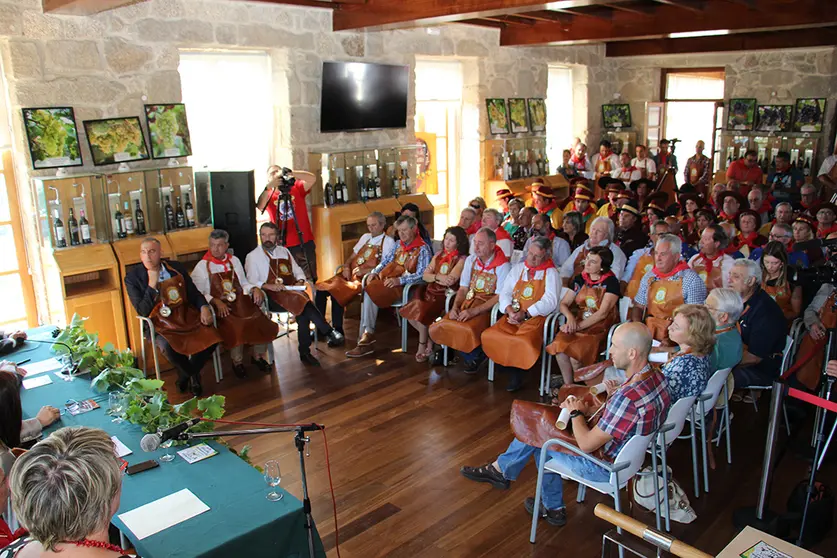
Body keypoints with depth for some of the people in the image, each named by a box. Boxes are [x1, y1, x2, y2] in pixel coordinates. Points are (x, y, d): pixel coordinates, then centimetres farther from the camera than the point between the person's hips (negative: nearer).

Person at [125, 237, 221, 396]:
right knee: (167, 346, -34)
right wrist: (152, 284, -18)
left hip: (186, 316, 3)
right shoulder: (133, 277, -4)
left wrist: (204, 307, -6)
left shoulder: (176, 267, 6)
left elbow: (194, 292, 14)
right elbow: (143, 311, -9)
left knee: (212, 337, -20)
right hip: (159, 323, -3)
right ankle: (193, 376, -2)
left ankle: (186, 374, 7)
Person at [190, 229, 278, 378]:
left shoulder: (234, 261, 16)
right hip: (220, 308, -4)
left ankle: (258, 356, 7)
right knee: (236, 328, -31)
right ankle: (237, 362, -5)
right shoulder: (202, 267, 2)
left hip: (241, 302, 4)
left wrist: (254, 289, -1)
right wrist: (216, 302, -19)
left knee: (261, 322, -19)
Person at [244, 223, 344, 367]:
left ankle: (305, 352, -23)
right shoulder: (252, 256, 7)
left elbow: (298, 270, 21)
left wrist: (300, 281, -2)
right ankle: (330, 333, -31)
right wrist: (269, 286, -21)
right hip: (270, 297, -4)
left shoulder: (284, 251, 22)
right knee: (300, 300, -33)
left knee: (303, 312, -30)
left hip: (291, 291, 4)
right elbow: (251, 282, -3)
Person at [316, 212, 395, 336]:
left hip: (366, 278, -7)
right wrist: (346, 267, 3)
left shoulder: (388, 241, 1)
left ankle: (337, 330, -18)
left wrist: (365, 271, -17)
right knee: (321, 288, -13)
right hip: (350, 274, 7)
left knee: (336, 291, -29)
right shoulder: (365, 237, 23)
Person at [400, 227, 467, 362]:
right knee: (410, 312, -16)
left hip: (446, 296, -6)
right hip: (430, 292, 6)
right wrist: (439, 277, -11)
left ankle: (422, 346, 2)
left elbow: (450, 280, -20)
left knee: (421, 314, -24)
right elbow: (425, 276, 8)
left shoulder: (462, 259, -7)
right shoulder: (438, 255, 14)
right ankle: (429, 340, 5)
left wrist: (434, 277, -5)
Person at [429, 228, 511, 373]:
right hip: (468, 301, 6)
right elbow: (463, 288, 13)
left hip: (488, 306, -6)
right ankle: (475, 356, 1)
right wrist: (455, 307, -6)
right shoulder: (471, 260, 10)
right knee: (439, 326, -17)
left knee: (467, 329, -35)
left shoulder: (502, 266, -9)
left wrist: (474, 311, -22)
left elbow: (500, 296, -14)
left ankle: (476, 356, 0)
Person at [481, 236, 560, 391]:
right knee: (490, 335, -21)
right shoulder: (518, 268, 17)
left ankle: (516, 374, -4)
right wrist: (509, 310, -9)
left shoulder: (550, 273, 3)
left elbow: (550, 302, -9)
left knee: (523, 342, -33)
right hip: (513, 316, 5)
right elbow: (505, 293, 12)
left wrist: (525, 314, -15)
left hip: (536, 317, -4)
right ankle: (514, 372, -8)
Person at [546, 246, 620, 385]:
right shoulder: (580, 279, 10)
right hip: (578, 323, 5)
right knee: (558, 346, -26)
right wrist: (570, 317, -13)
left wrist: (579, 326, -16)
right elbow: (563, 304, 10)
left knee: (575, 352, -29)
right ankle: (568, 386, -7)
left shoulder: (610, 282, -6)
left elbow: (603, 313, -13)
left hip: (601, 328, -4)